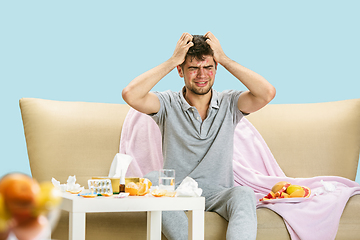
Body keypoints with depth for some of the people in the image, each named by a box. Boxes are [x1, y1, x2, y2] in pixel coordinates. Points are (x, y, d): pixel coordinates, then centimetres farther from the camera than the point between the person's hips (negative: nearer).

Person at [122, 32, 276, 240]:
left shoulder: (229, 103, 4)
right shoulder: (169, 104, 1)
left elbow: (267, 93, -14)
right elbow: (130, 95, -17)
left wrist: (224, 59, -9)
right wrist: (172, 61, -11)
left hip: (217, 194, 0)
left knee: (245, 195, -32)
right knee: (152, 181, -32)